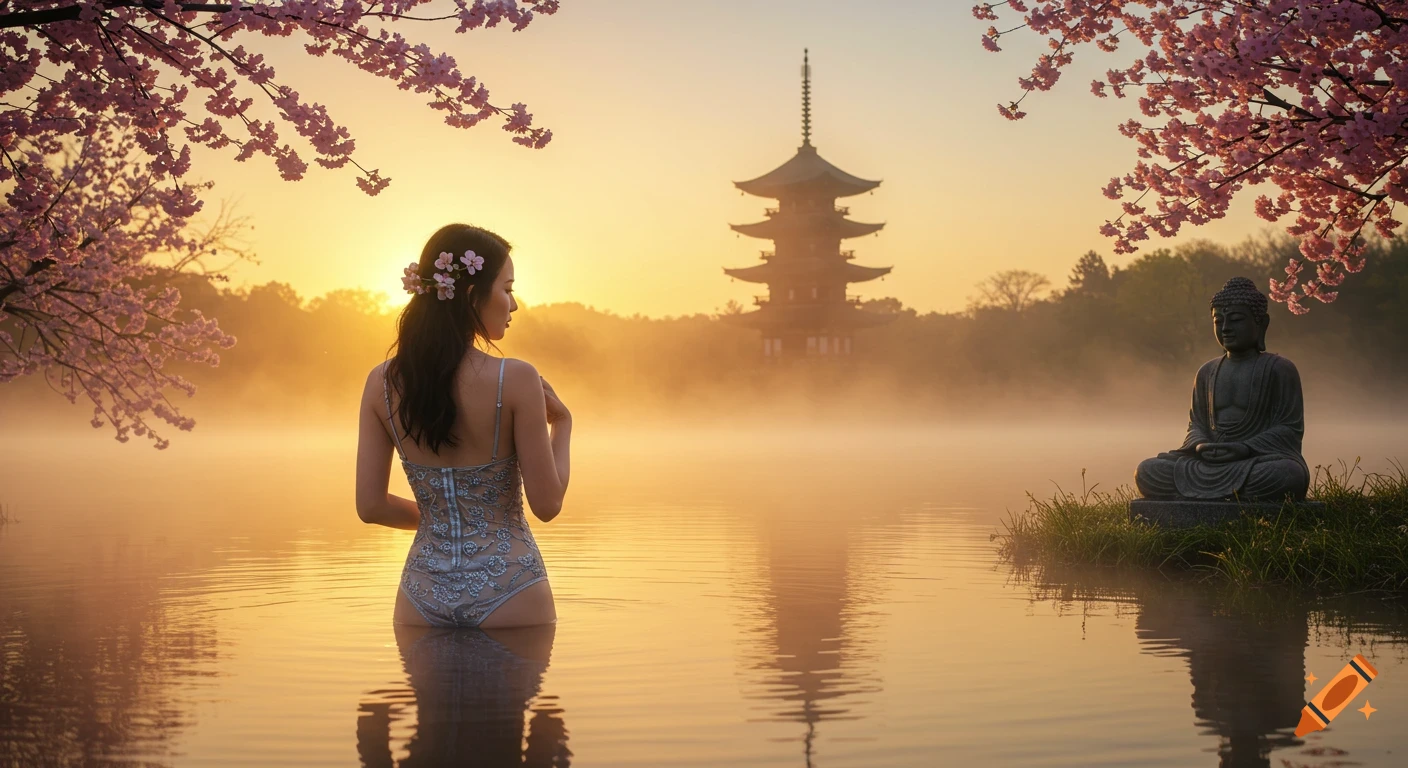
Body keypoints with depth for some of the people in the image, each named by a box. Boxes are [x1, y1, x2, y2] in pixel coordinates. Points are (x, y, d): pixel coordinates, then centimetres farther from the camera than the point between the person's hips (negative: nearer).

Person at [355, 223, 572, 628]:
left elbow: (370, 507, 1)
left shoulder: (382, 383, -2)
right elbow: (547, 504, -10)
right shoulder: (516, 380, -15)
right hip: (507, 590, -4)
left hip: (423, 594, 4)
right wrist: (562, 423, 4)